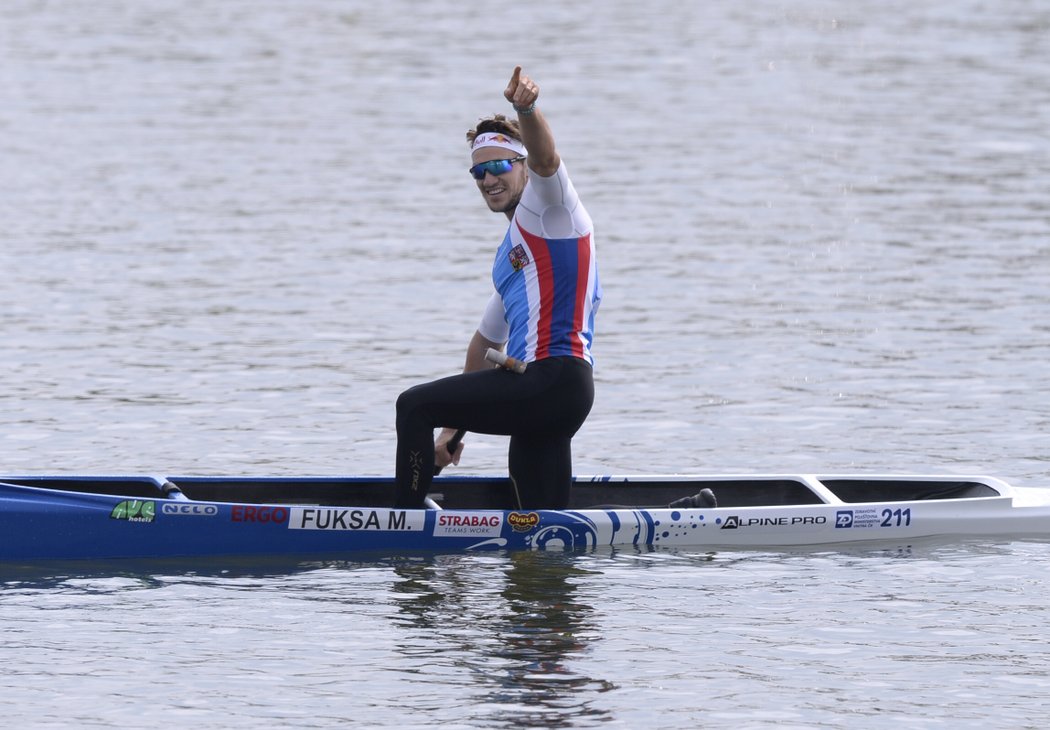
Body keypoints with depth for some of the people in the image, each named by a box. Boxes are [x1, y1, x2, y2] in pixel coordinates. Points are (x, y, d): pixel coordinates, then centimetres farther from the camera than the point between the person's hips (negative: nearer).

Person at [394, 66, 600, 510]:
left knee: (414, 406, -9)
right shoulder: (509, 253, 30)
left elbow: (544, 158, -20)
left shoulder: (546, 206, 4)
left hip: (553, 378, -10)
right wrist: (454, 428, 35)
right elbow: (485, 343, 35)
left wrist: (526, 110, -42)